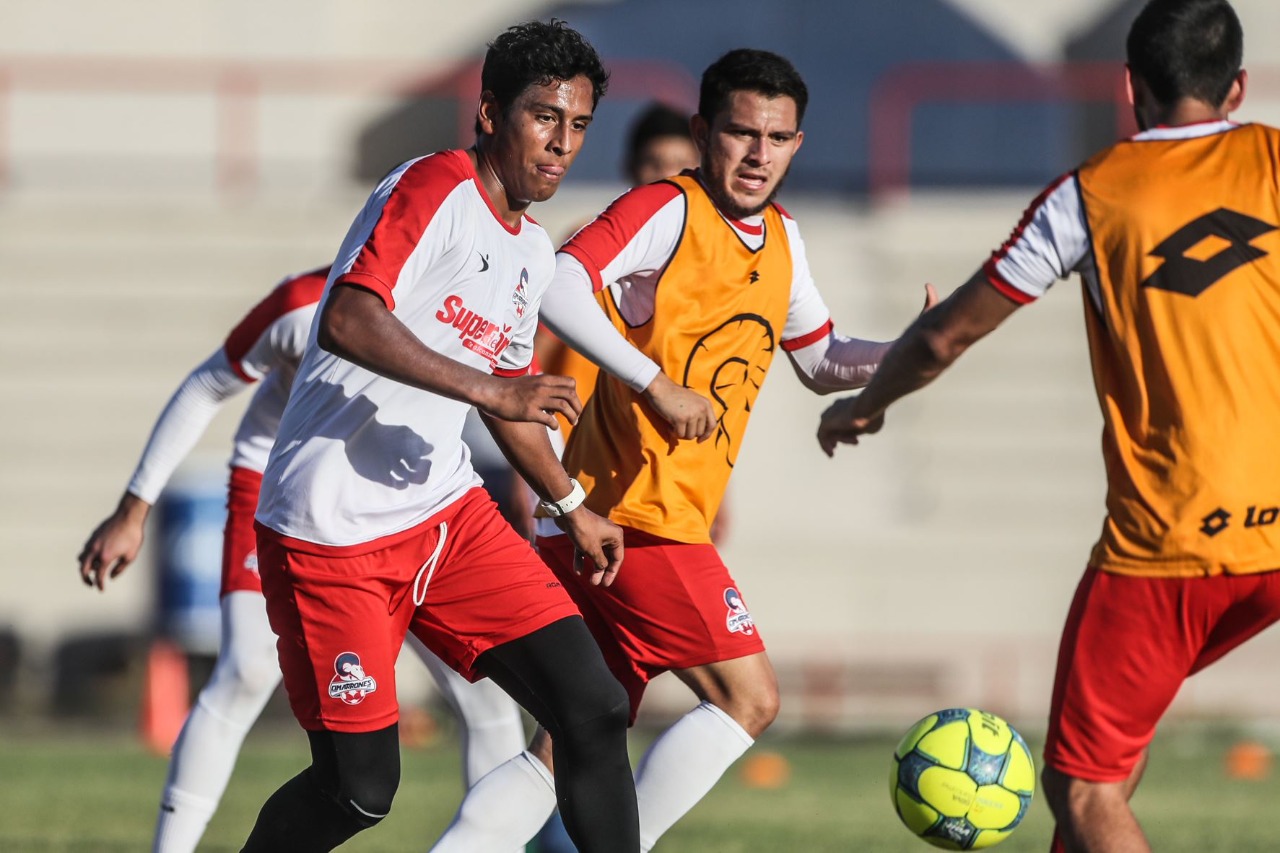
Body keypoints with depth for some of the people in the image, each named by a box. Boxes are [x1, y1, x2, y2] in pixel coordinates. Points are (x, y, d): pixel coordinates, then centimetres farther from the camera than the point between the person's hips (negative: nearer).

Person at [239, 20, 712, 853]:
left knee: (594, 706, -7)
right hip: (331, 530, -8)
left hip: (446, 512, 8)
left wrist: (572, 508, 31)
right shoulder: (436, 190, -14)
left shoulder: (533, 250, 13)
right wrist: (490, 388, -31)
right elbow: (346, 321, -29)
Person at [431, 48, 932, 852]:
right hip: (636, 511, -8)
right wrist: (655, 383, -33)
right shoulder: (666, 211, -11)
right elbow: (559, 287, -26)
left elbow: (821, 360, 28)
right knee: (748, 696, -10)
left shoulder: (781, 239, 16)